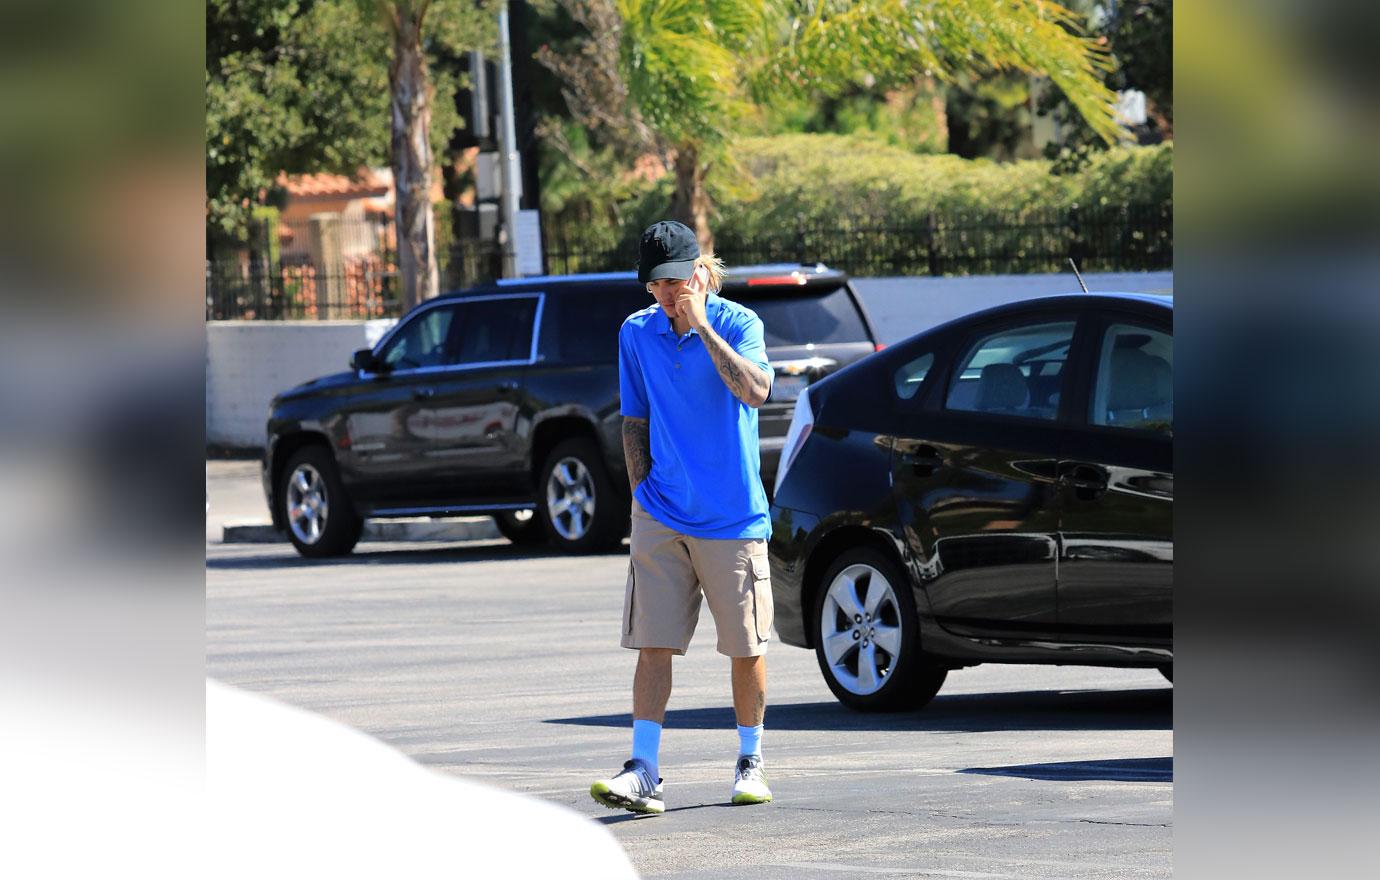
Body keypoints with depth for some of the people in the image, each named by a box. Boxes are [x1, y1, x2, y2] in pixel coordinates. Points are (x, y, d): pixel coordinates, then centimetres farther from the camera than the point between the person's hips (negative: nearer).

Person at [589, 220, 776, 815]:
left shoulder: (738, 323, -6)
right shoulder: (636, 334, 5)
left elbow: (755, 391, -24)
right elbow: (635, 423, 12)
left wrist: (702, 325, -22)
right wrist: (643, 494, 4)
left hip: (733, 517, -2)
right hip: (660, 515, 2)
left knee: (746, 646, 5)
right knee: (653, 644, -5)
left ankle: (750, 761, 21)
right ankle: (643, 771, -8)